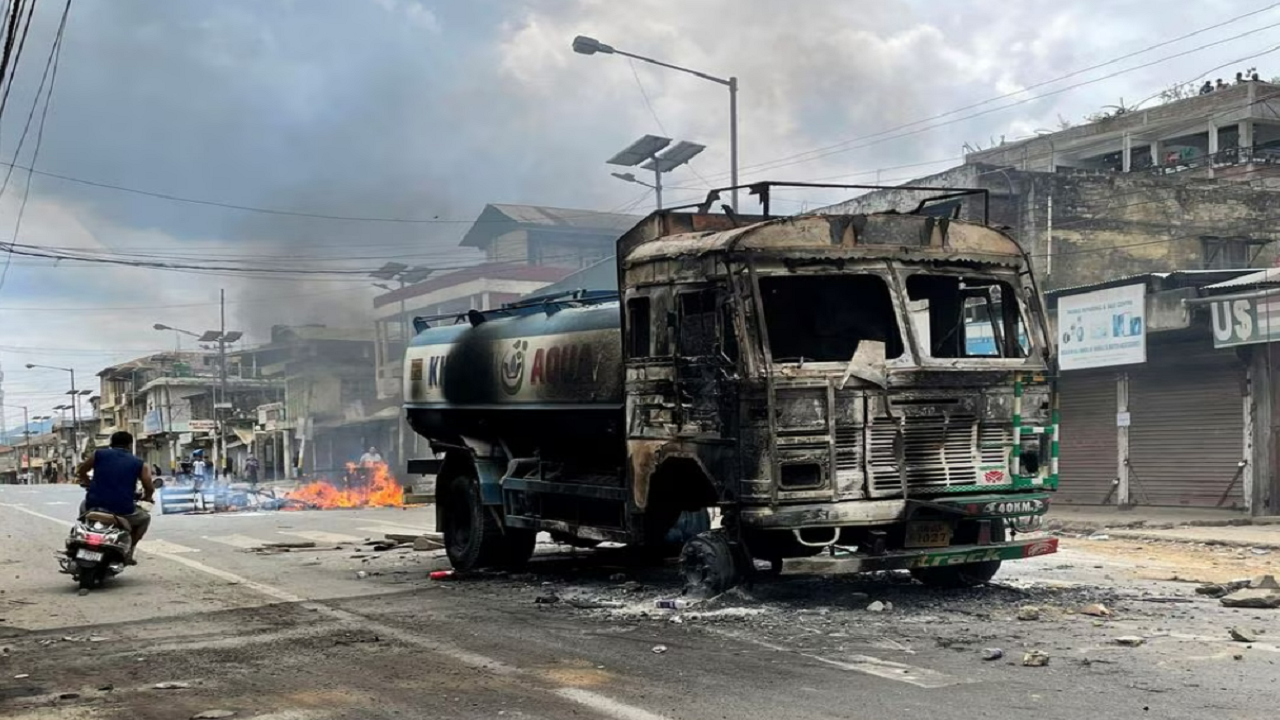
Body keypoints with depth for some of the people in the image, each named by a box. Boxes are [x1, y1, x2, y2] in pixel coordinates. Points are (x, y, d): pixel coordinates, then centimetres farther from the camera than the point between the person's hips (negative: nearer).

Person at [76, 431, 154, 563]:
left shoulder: (99, 454, 9)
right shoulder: (139, 463, 5)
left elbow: (80, 471, 23)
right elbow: (149, 488, -1)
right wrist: (146, 498, 22)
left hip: (94, 506, 2)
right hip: (123, 511, -2)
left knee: (84, 506, 39)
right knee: (145, 518, 29)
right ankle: (127, 551, 16)